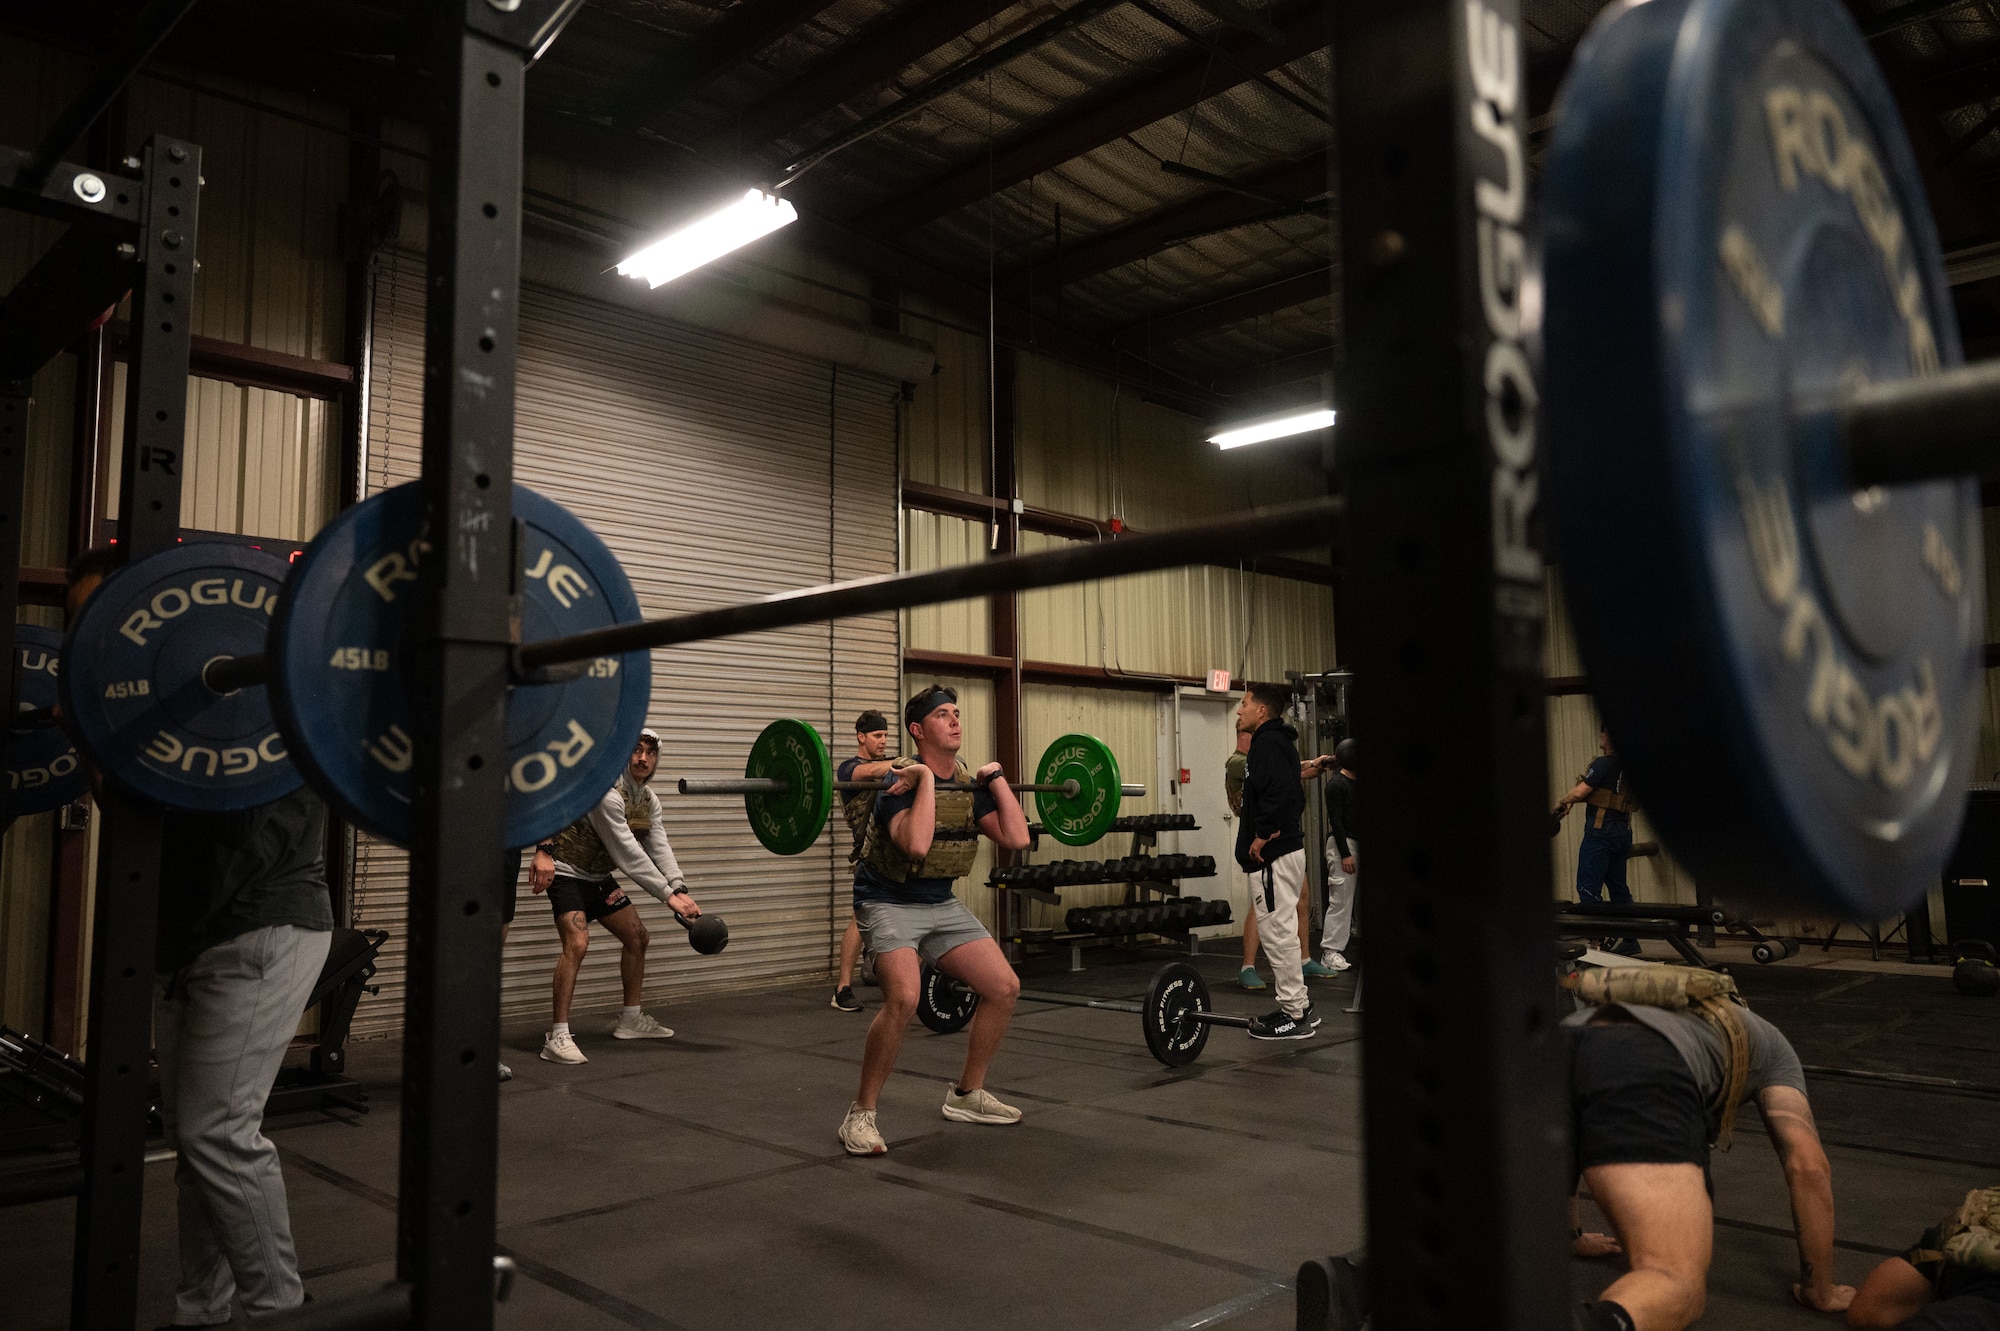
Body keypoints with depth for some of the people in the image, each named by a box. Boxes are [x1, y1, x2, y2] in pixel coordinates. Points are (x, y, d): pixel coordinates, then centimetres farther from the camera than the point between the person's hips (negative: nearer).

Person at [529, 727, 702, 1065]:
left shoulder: (650, 800, 1)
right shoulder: (607, 793, -27)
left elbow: (660, 850, -9)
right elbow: (629, 855, -30)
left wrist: (681, 890, -25)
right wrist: (668, 895, -31)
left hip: (598, 876, 9)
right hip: (568, 872, -9)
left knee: (638, 937, 11)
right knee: (577, 942, -27)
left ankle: (630, 1019, 26)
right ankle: (558, 1037, -23)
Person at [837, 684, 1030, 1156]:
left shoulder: (970, 785, 1)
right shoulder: (901, 784, -21)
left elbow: (1016, 838, -8)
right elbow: (917, 846, -39)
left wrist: (996, 780, -5)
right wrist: (926, 778, -33)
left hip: (942, 903, 7)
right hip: (890, 903, -7)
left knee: (1004, 987, 1)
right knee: (903, 999, -30)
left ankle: (967, 1095, 20)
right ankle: (860, 1114, -13)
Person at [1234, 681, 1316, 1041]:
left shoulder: (1268, 743, -13)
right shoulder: (1276, 742, 18)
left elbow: (1280, 792, -28)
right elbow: (1291, 794, 24)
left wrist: (1263, 835, -20)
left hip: (1273, 855, -11)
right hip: (1285, 848, 11)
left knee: (1277, 931, -5)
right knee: (1280, 931, 15)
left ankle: (1294, 1016, 0)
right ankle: (1298, 1008, 21)